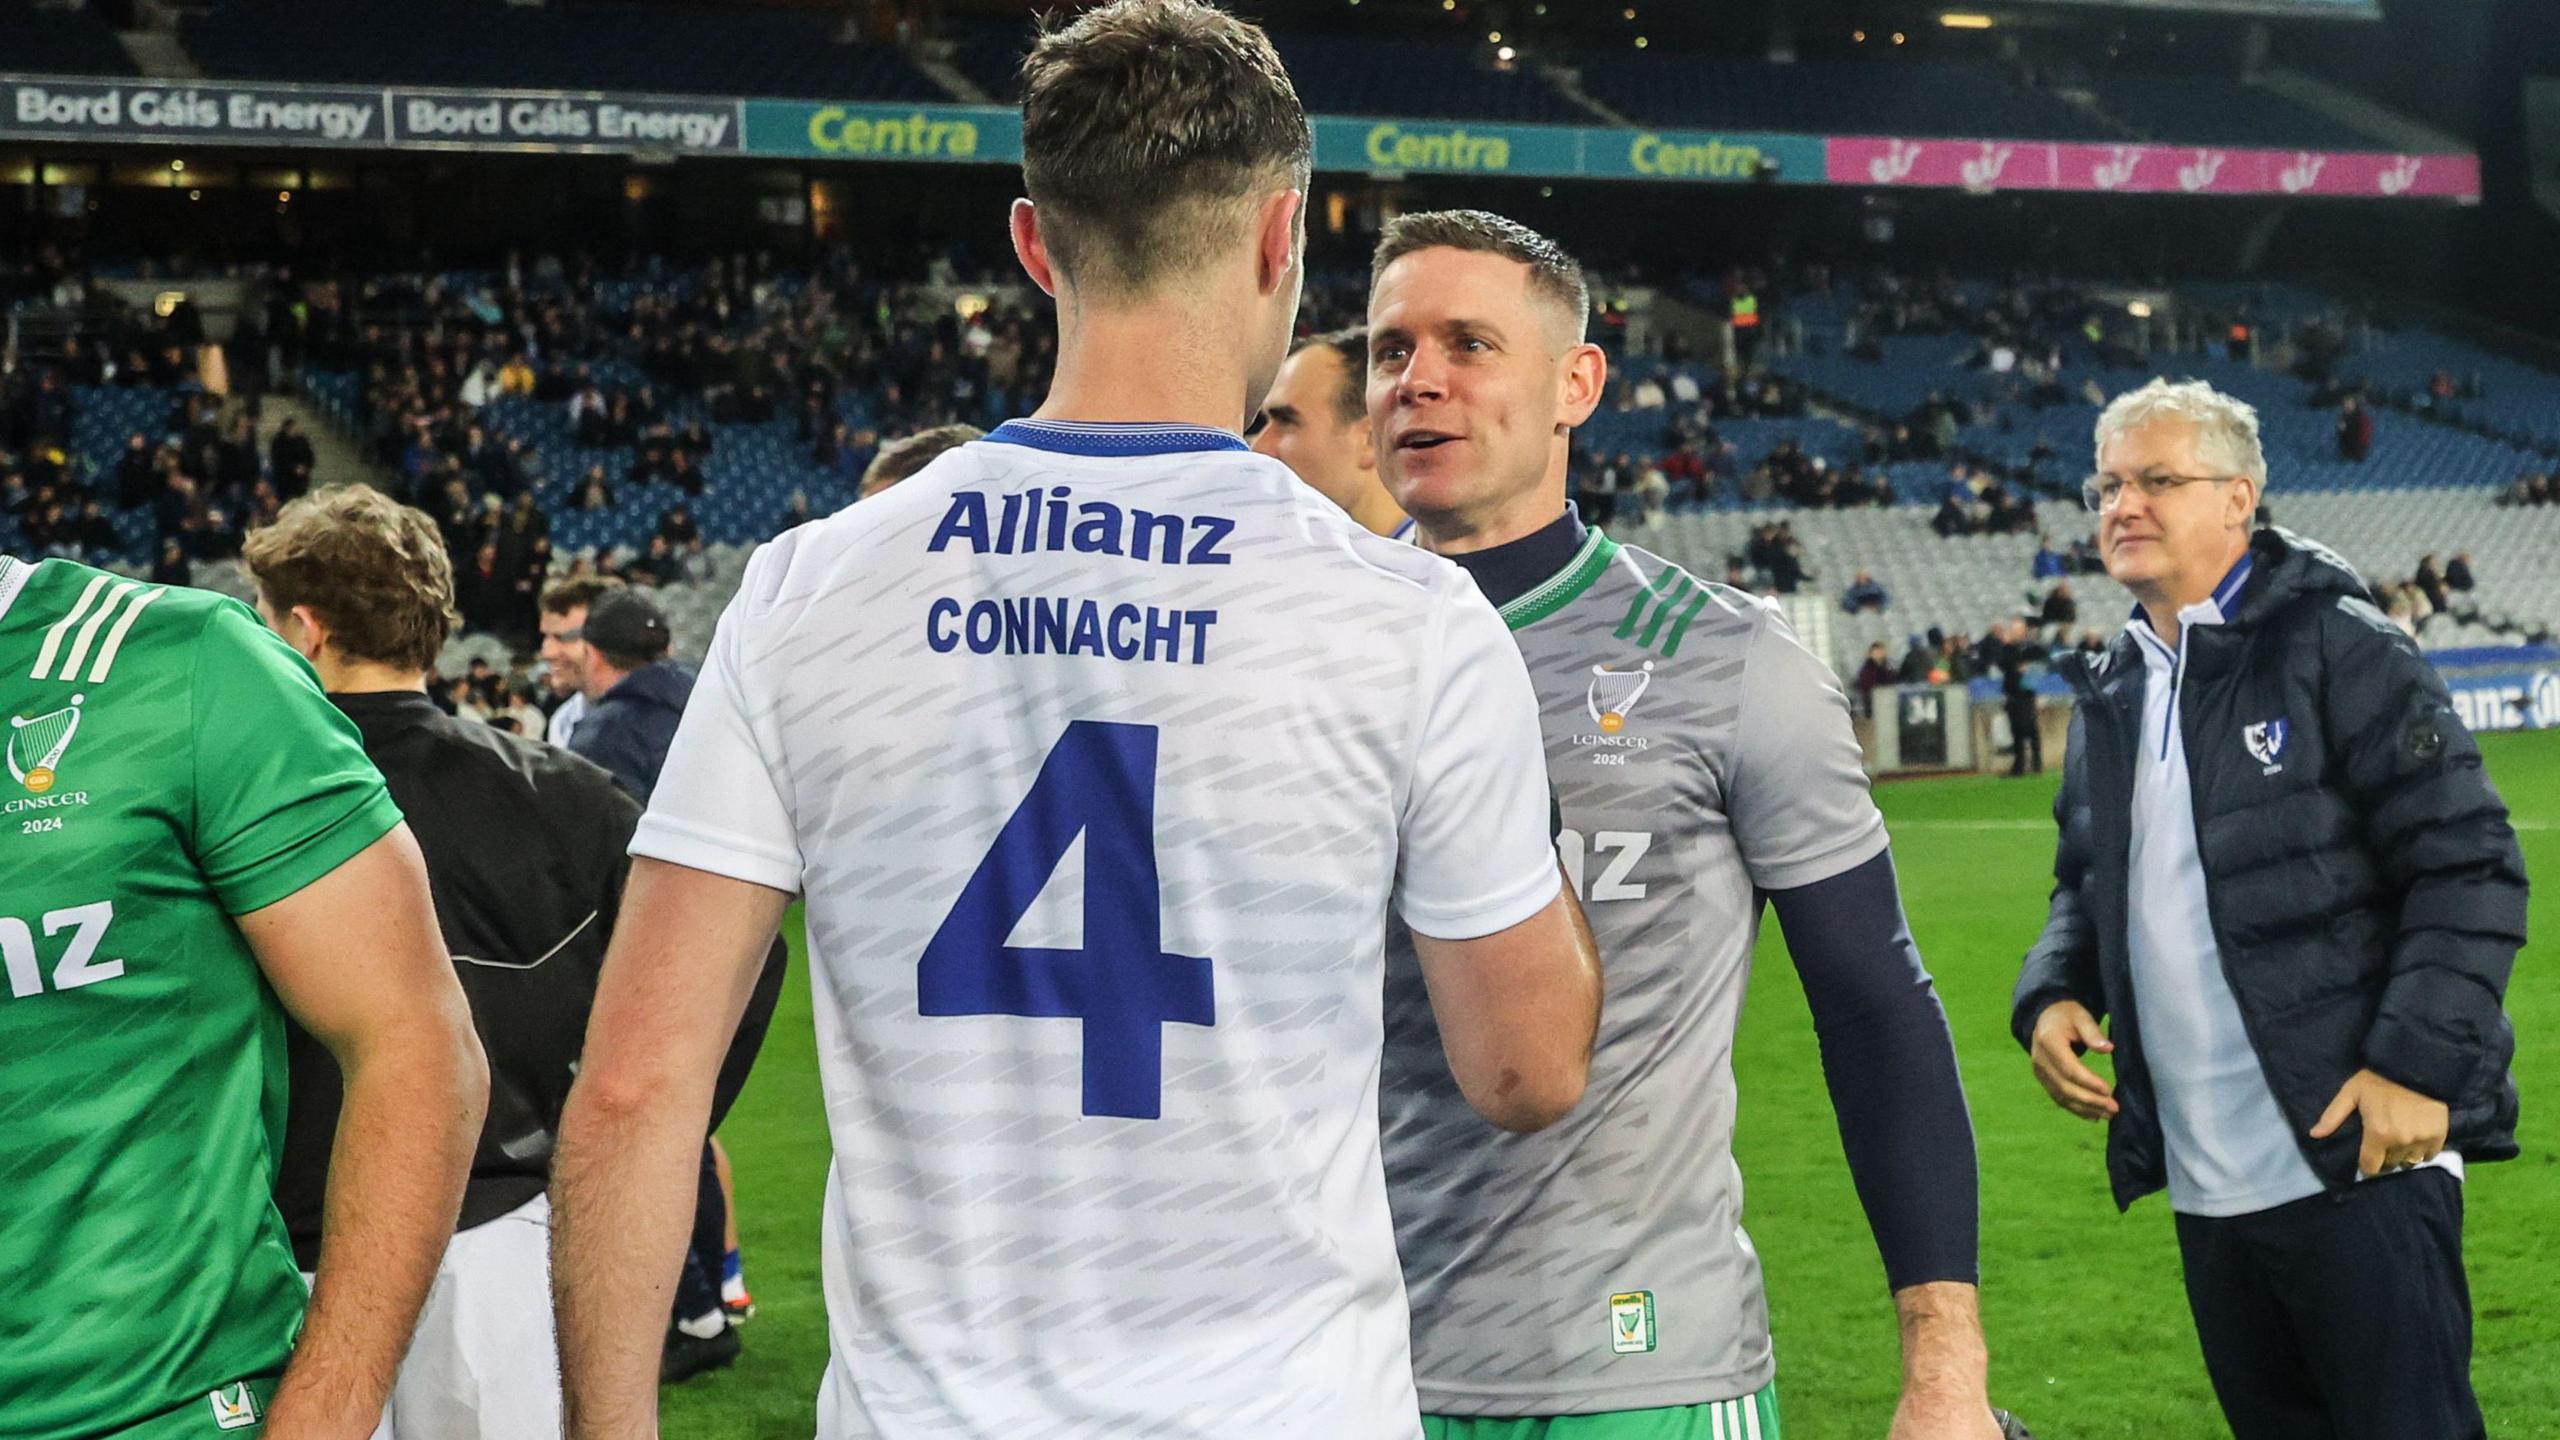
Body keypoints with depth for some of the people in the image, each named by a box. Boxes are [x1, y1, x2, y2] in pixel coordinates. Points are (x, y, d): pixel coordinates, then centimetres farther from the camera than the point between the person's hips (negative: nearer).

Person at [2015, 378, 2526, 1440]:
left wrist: (2419, 1062, -18)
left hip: (2357, 1156, -7)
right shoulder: (2111, 696, 14)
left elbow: (2472, 867, -11)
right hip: (2200, 1182, 7)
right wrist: (2051, 996, 4)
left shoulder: (2339, 651, -7)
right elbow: (2085, 885, 24)